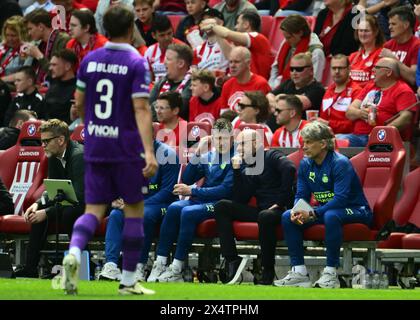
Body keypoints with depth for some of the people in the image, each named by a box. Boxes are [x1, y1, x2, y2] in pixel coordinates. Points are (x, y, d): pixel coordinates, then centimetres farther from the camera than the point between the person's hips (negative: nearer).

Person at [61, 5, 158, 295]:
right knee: (134, 209, 9)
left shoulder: (89, 60, 5)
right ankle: (128, 280, 11)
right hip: (127, 148, -4)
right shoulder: (136, 63, -10)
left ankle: (74, 252, -25)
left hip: (95, 147, 4)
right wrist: (149, 152, -23)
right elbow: (141, 109, -18)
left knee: (95, 209, 6)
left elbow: (80, 104, 13)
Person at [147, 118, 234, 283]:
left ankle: (176, 269, -28)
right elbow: (186, 179, 12)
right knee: (174, 208, -23)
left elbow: (225, 190, -14)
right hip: (200, 201, 6)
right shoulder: (208, 156, 16)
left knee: (188, 212, -31)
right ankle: (160, 264, -25)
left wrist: (192, 191, -12)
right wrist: (197, 154, 0)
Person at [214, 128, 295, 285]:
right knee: (221, 206, -8)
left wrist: (281, 201, -22)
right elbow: (240, 200, 10)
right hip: (260, 210, 7)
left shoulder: (271, 156, 0)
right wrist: (236, 171, 3)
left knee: (265, 216, -41)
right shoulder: (245, 167, 18)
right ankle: (232, 260, -17)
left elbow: (289, 168, -22)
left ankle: (268, 271, -26)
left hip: (278, 209, -7)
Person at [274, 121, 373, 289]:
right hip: (324, 210, 7)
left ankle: (331, 273, -33)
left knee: (331, 216, -40)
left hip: (355, 210, -7)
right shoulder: (305, 164, 2)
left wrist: (312, 214, -35)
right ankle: (299, 271, -12)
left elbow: (340, 198, -28)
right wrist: (297, 211, -21)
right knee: (287, 217, -10)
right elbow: (301, 195, 4)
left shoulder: (340, 163, -20)